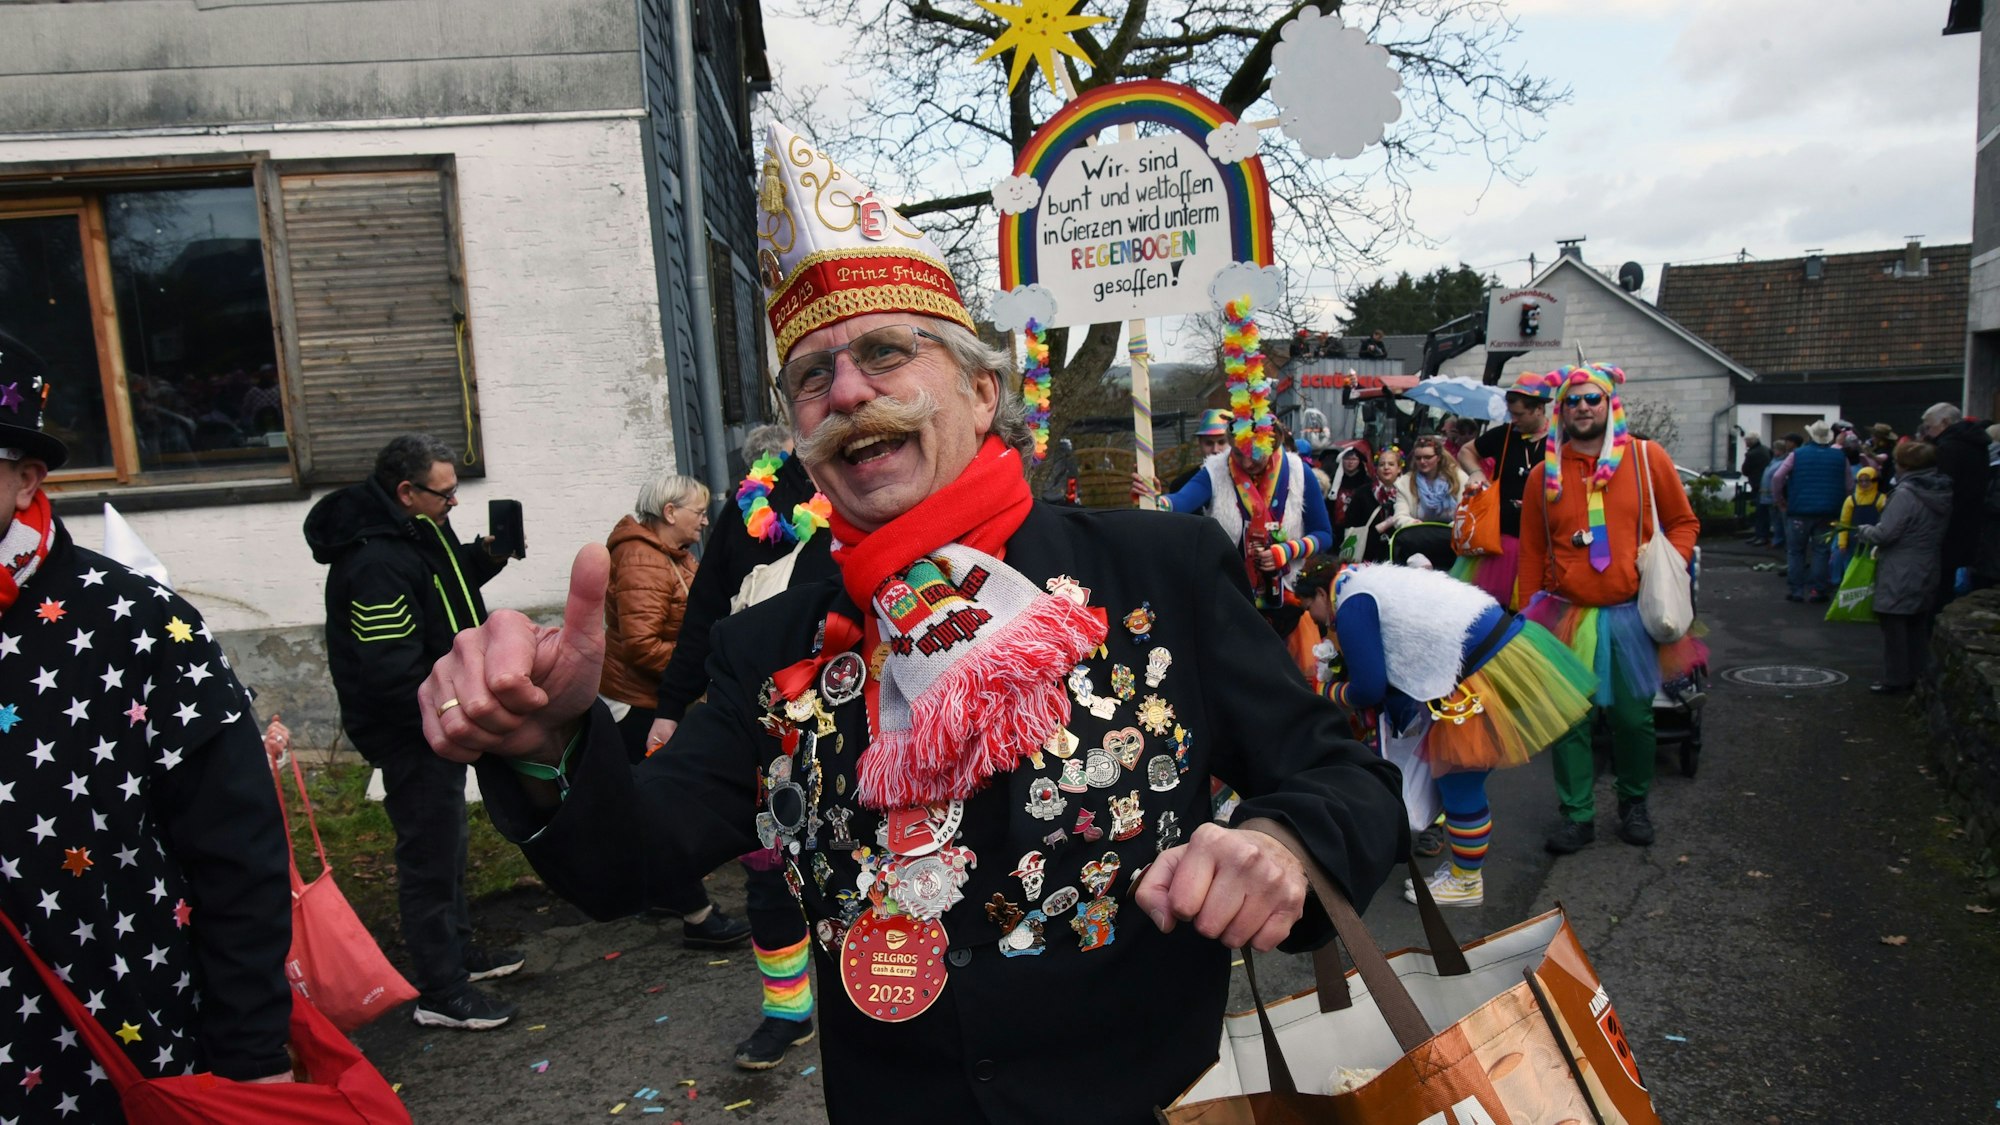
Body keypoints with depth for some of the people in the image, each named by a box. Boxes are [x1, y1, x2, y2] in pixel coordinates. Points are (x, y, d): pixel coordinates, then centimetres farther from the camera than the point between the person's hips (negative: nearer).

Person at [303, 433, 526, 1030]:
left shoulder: (416, 533, 6)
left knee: (447, 844, 23)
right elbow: (391, 673, -30)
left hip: (438, 726, 11)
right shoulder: (375, 562, -26)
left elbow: (445, 583, 24)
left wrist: (485, 556, 4)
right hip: (411, 734, -11)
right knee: (429, 856, -1)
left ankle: (457, 949, 40)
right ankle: (439, 993, 11)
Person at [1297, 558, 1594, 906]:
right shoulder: (1376, 581, 18)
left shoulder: (1352, 606, -11)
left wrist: (1330, 691, 6)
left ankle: (1466, 883, 20)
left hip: (1483, 673, -10)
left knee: (1459, 785, 5)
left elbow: (1369, 690, -13)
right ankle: (1463, 865, 32)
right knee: (1457, 781, 19)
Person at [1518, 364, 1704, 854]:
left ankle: (1634, 804, 30)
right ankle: (1577, 815, 14)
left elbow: (1683, 522, 8)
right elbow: (1532, 553, 8)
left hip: (1632, 614, 0)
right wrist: (1528, 617, 6)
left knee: (1633, 716, 8)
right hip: (1565, 615, 1)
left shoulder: (1647, 458, 0)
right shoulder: (1545, 475, 4)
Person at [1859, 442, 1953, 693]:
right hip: (1928, 574, 8)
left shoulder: (1905, 494, -20)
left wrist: (1865, 531, 0)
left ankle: (1895, 680, 7)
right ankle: (1917, 677, 24)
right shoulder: (1943, 495, 7)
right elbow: (1944, 535, 16)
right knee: (1919, 627, 16)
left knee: (1895, 627, 1)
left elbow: (1885, 534, -20)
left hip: (1900, 576, -8)